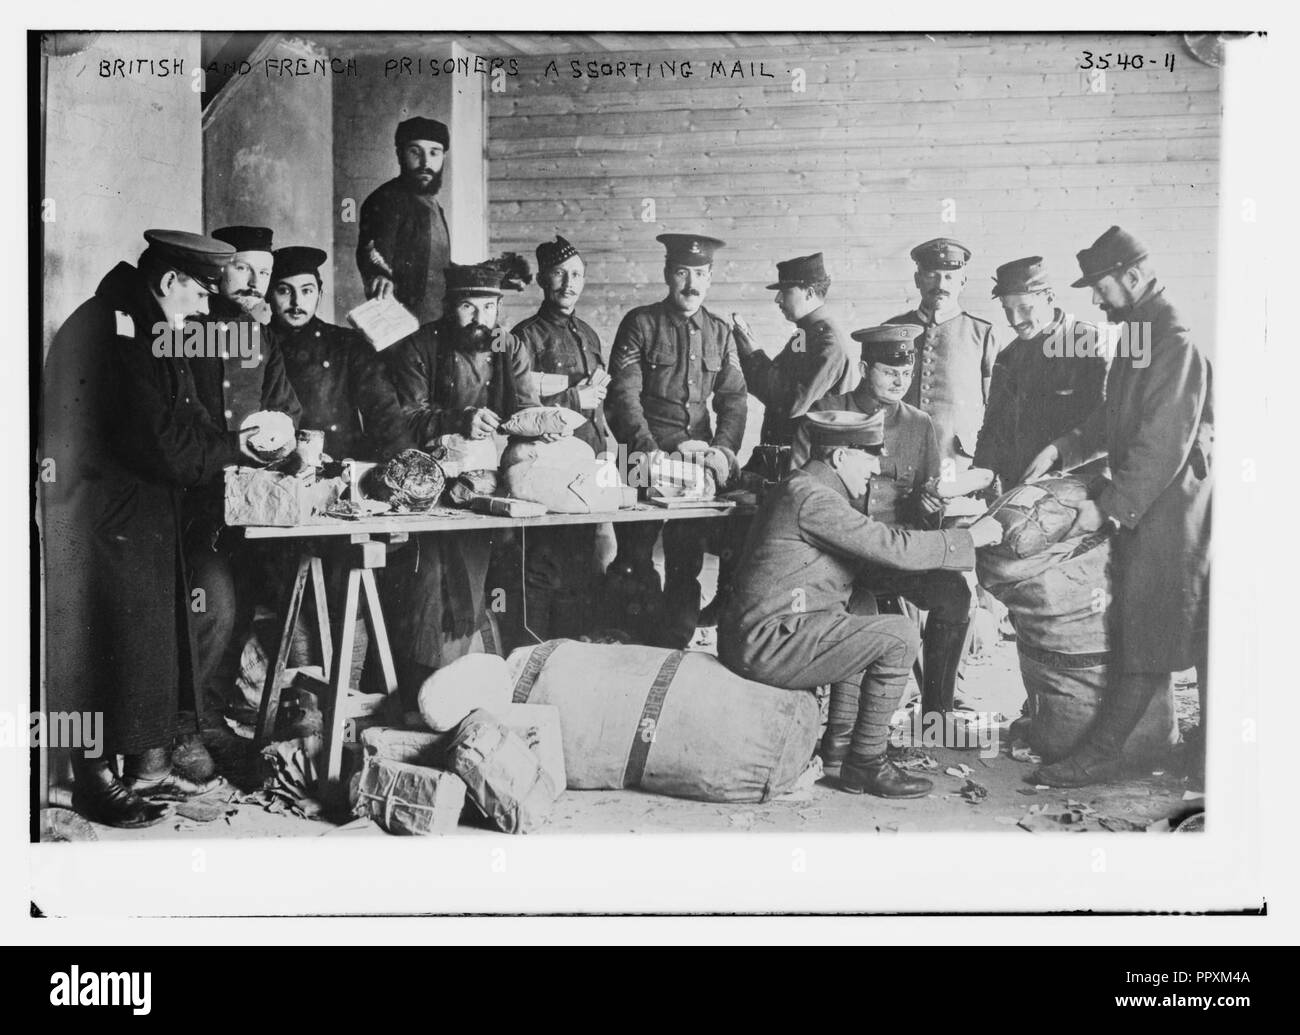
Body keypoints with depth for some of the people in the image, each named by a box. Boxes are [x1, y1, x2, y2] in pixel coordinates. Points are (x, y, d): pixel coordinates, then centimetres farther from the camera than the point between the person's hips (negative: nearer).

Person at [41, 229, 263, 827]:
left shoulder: (148, 330, 13)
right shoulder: (101, 328, -18)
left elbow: (182, 420, 9)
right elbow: (154, 438, -23)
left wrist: (245, 444, -5)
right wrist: (230, 448, -11)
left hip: (144, 516, 10)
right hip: (98, 518, -10)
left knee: (155, 639, 14)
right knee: (104, 645, -1)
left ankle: (149, 766, 25)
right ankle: (96, 783, 11)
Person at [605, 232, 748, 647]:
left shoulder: (720, 333, 12)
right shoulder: (640, 324, -1)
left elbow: (734, 398, 7)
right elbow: (624, 395, -9)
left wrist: (722, 449, -10)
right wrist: (650, 448, -22)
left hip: (698, 460, 3)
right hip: (649, 458, -3)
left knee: (687, 562, 7)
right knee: (635, 557, 0)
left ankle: (677, 644, 17)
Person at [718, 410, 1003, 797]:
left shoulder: (809, 488, 17)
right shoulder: (811, 496, -16)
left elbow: (877, 549, 20)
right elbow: (892, 547, -18)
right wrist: (970, 537, -7)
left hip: (755, 638, 11)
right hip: (768, 646, -11)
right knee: (899, 637, -12)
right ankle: (866, 764, -1)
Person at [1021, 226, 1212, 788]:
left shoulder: (1176, 341, -18)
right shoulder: (1140, 337, 13)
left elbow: (1164, 443, -22)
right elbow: (1114, 419, 19)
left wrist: (1108, 507, -20)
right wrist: (1063, 447, 5)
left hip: (1169, 506, -10)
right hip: (1142, 505, 10)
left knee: (1145, 638, -3)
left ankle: (1101, 753, 3)